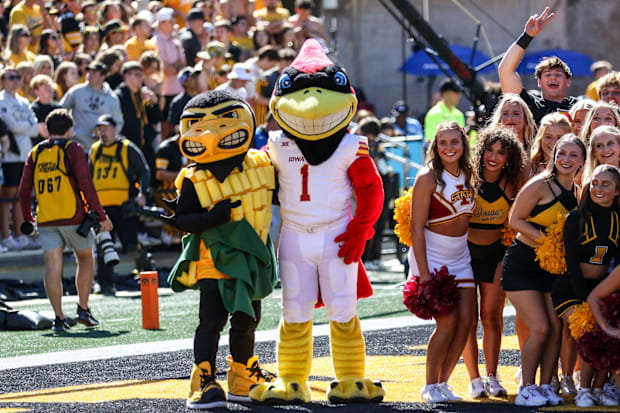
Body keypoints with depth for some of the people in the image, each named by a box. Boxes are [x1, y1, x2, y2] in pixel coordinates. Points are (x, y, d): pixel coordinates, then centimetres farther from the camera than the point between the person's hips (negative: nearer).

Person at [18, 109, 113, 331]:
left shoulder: (35, 153, 11)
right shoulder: (73, 149, -2)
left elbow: (24, 190, 9)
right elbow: (85, 185, -10)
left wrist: (28, 218, 23)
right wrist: (101, 215, -7)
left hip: (45, 220, 3)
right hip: (73, 217, -3)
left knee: (53, 267, 0)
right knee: (85, 259, 15)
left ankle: (59, 317, -6)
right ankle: (83, 309, 10)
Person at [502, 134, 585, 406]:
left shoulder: (578, 192, 6)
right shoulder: (540, 185, -13)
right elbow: (515, 220, -12)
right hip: (522, 264, -6)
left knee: (556, 329, -1)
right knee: (540, 328, -12)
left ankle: (545, 387, 11)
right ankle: (526, 389, 0)